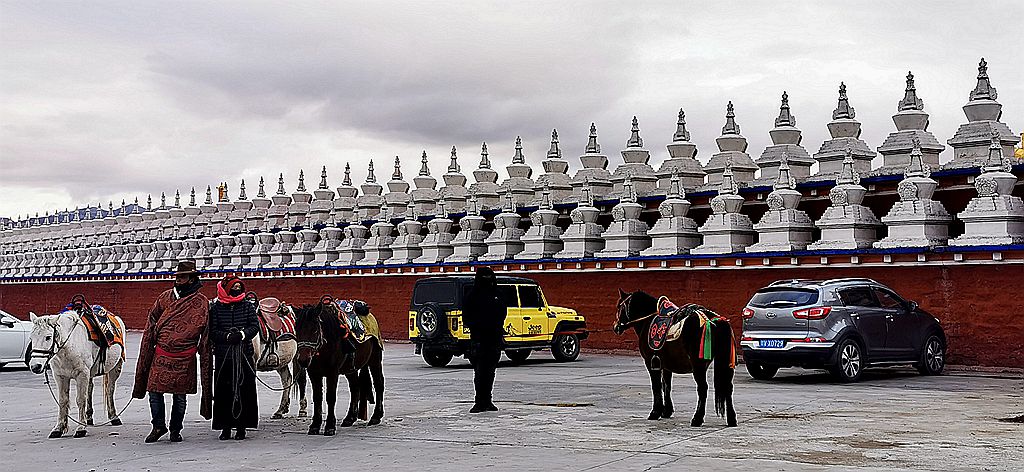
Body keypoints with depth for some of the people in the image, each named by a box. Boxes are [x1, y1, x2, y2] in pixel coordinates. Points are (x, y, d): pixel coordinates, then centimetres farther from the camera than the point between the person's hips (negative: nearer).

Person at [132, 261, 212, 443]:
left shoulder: (202, 303, -1)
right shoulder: (165, 297, 7)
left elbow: (206, 336, 2)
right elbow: (151, 325, 12)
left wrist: (205, 360, -2)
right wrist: (147, 352, 7)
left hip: (184, 359, -2)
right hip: (161, 356, 2)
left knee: (180, 396, 6)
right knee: (155, 391, 0)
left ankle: (175, 430, 21)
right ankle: (158, 426, 17)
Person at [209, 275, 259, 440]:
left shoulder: (248, 306, 7)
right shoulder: (215, 308, 3)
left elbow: (255, 326, 2)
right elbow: (212, 332, -1)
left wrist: (242, 334, -16)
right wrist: (228, 336, -18)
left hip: (245, 354, 1)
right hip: (223, 354, -1)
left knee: (244, 389, 0)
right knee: (224, 391, 1)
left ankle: (241, 427, 8)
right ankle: (225, 427, 9)